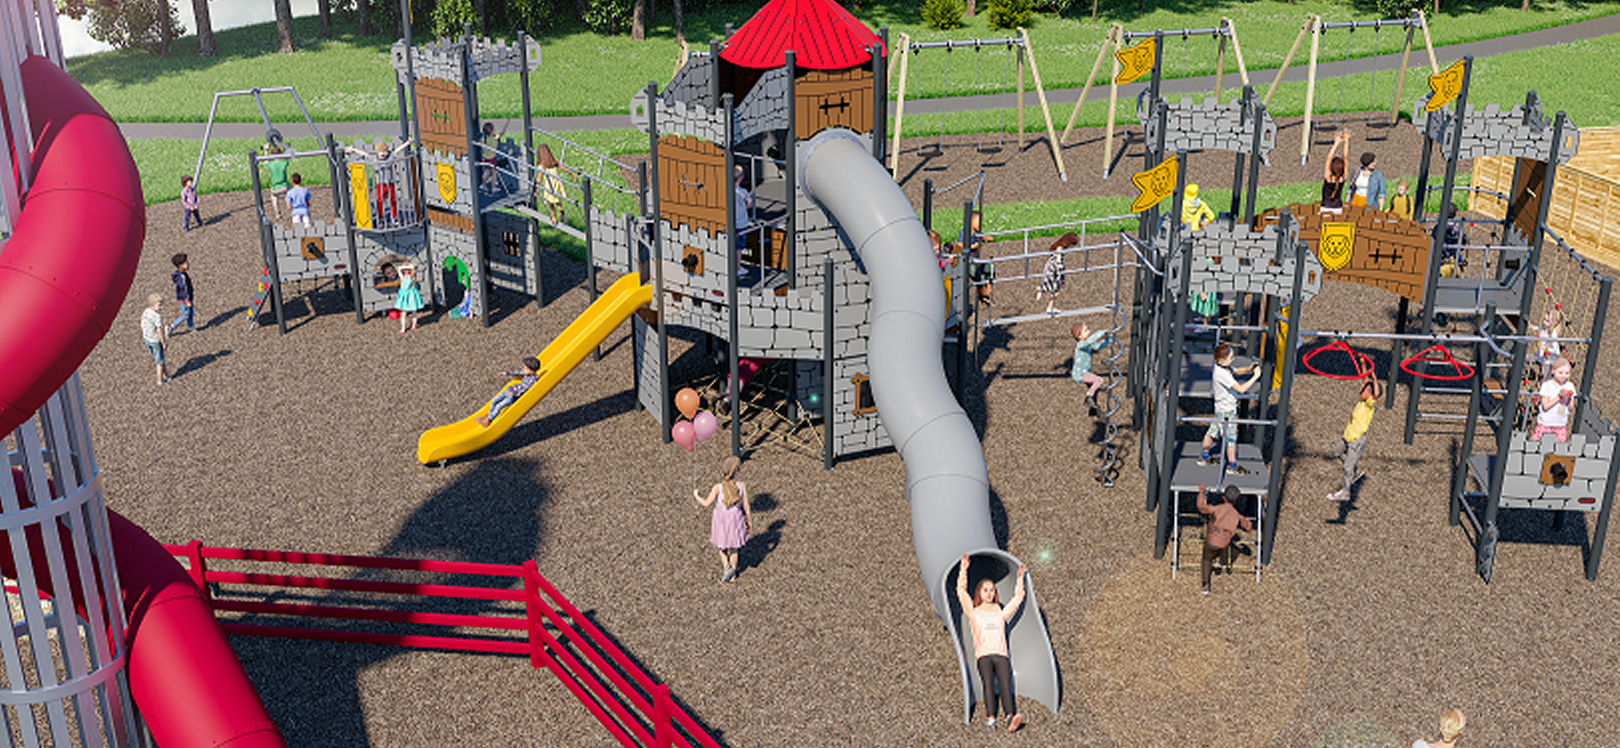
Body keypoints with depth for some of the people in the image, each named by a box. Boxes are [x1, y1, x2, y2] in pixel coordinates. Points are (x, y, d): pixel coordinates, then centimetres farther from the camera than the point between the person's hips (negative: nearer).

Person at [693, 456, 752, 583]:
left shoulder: (718, 488, -22)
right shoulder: (742, 486, -19)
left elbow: (706, 503, -12)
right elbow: (746, 506, -10)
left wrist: (696, 495, 8)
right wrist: (750, 521, 5)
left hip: (721, 519, -1)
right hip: (735, 519, 1)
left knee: (722, 546, 23)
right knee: (733, 546, 22)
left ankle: (727, 568, 11)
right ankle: (733, 572, 34)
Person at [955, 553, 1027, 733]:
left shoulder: (1001, 613, 27)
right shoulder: (973, 613, 18)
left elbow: (1018, 598, 29)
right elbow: (961, 592, 9)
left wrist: (1020, 578, 25)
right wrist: (963, 569, 4)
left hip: (1001, 654, 2)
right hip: (983, 655, -2)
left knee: (1005, 684, -21)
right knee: (988, 682, -27)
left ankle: (1011, 717, -41)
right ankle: (990, 718, -40)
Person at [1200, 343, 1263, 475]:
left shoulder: (1221, 366, -3)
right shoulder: (1222, 374, -32)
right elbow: (1241, 389, -33)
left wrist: (1248, 370, 0)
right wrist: (1255, 377, -26)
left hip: (1221, 408, 10)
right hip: (1226, 410, -10)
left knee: (1213, 431, 21)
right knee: (1230, 436, 4)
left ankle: (1204, 457, 35)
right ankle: (1232, 465, 17)